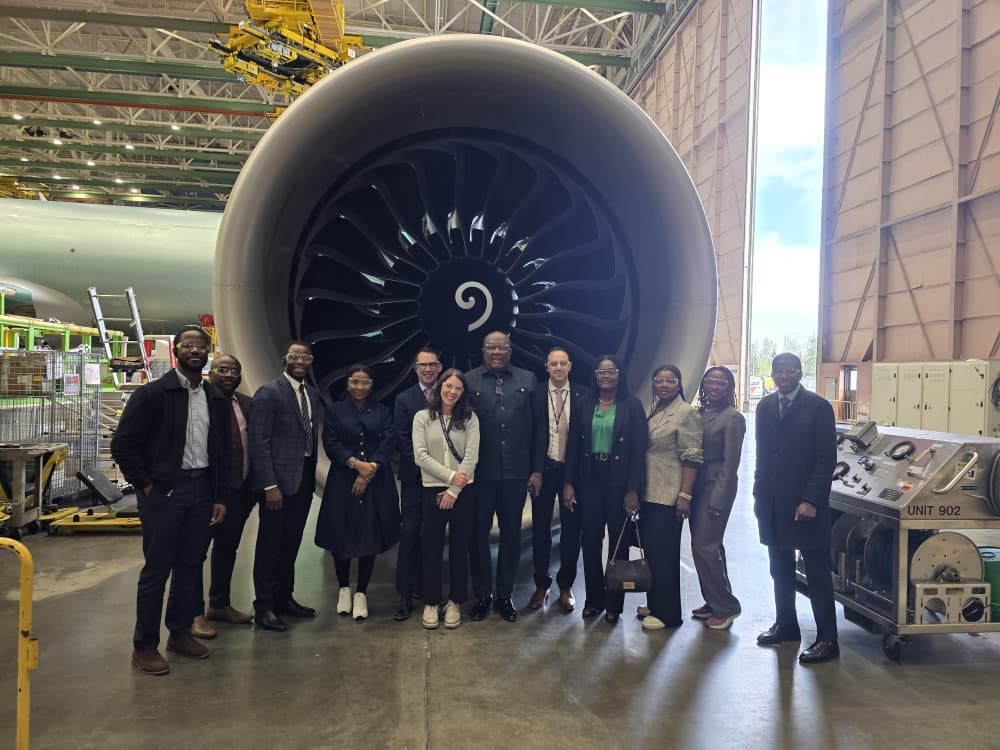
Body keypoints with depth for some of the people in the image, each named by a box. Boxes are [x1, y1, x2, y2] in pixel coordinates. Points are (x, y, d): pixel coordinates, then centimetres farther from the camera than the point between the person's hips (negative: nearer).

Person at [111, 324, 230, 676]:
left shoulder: (217, 399, 8)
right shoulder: (153, 393, -8)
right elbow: (122, 444, -9)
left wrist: (220, 497, 7)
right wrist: (146, 485, -10)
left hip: (201, 491, 5)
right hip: (163, 491, -5)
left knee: (190, 566, 13)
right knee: (157, 569, 2)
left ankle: (179, 633, 29)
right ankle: (144, 646, 16)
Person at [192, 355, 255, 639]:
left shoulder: (247, 404, 8)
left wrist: (253, 487, 8)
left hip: (239, 490, 7)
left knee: (228, 549, 18)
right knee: (196, 552, 4)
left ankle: (219, 605, 34)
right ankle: (195, 614, 16)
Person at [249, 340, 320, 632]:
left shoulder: (312, 394, 13)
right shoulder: (268, 393, -9)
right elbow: (259, 441, -14)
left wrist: (312, 475, 9)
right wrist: (270, 485, -19)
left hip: (304, 478, 7)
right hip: (278, 479, -7)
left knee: (291, 542, 15)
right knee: (270, 544, 3)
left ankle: (284, 598, 28)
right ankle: (263, 606, 15)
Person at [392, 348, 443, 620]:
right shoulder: (404, 400, 3)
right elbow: (403, 441, -2)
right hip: (414, 478, -1)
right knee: (409, 533, -2)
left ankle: (425, 587, 20)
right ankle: (405, 595, 4)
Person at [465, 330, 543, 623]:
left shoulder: (528, 380, 6)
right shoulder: (468, 381, 2)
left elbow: (537, 428, 5)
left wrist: (537, 469, 1)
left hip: (516, 472, 1)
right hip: (480, 472, -1)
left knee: (511, 532, 10)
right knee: (478, 532, 8)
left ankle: (505, 595, 25)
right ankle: (482, 594, 23)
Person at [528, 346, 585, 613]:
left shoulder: (582, 396, 1)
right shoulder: (536, 395, -1)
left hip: (573, 469, 0)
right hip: (545, 469, 0)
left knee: (572, 527, 6)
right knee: (540, 527, 8)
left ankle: (566, 586, 22)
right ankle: (541, 584, 23)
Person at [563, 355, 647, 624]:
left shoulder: (632, 406, -2)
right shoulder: (583, 405, 5)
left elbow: (639, 449, -6)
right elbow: (573, 445, 5)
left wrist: (633, 489, -12)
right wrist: (568, 483, -2)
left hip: (619, 481, -2)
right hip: (589, 481, 2)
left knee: (619, 541, 6)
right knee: (590, 540, 6)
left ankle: (614, 602, 18)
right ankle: (593, 599, 20)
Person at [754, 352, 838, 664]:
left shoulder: (818, 407, -7)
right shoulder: (765, 407, 9)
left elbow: (827, 458, -10)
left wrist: (811, 500, -16)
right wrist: (759, 495, 10)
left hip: (806, 503, -5)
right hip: (772, 503, 5)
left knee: (817, 573, 2)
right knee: (780, 569, 14)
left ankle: (827, 639, 9)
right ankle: (785, 624, 27)